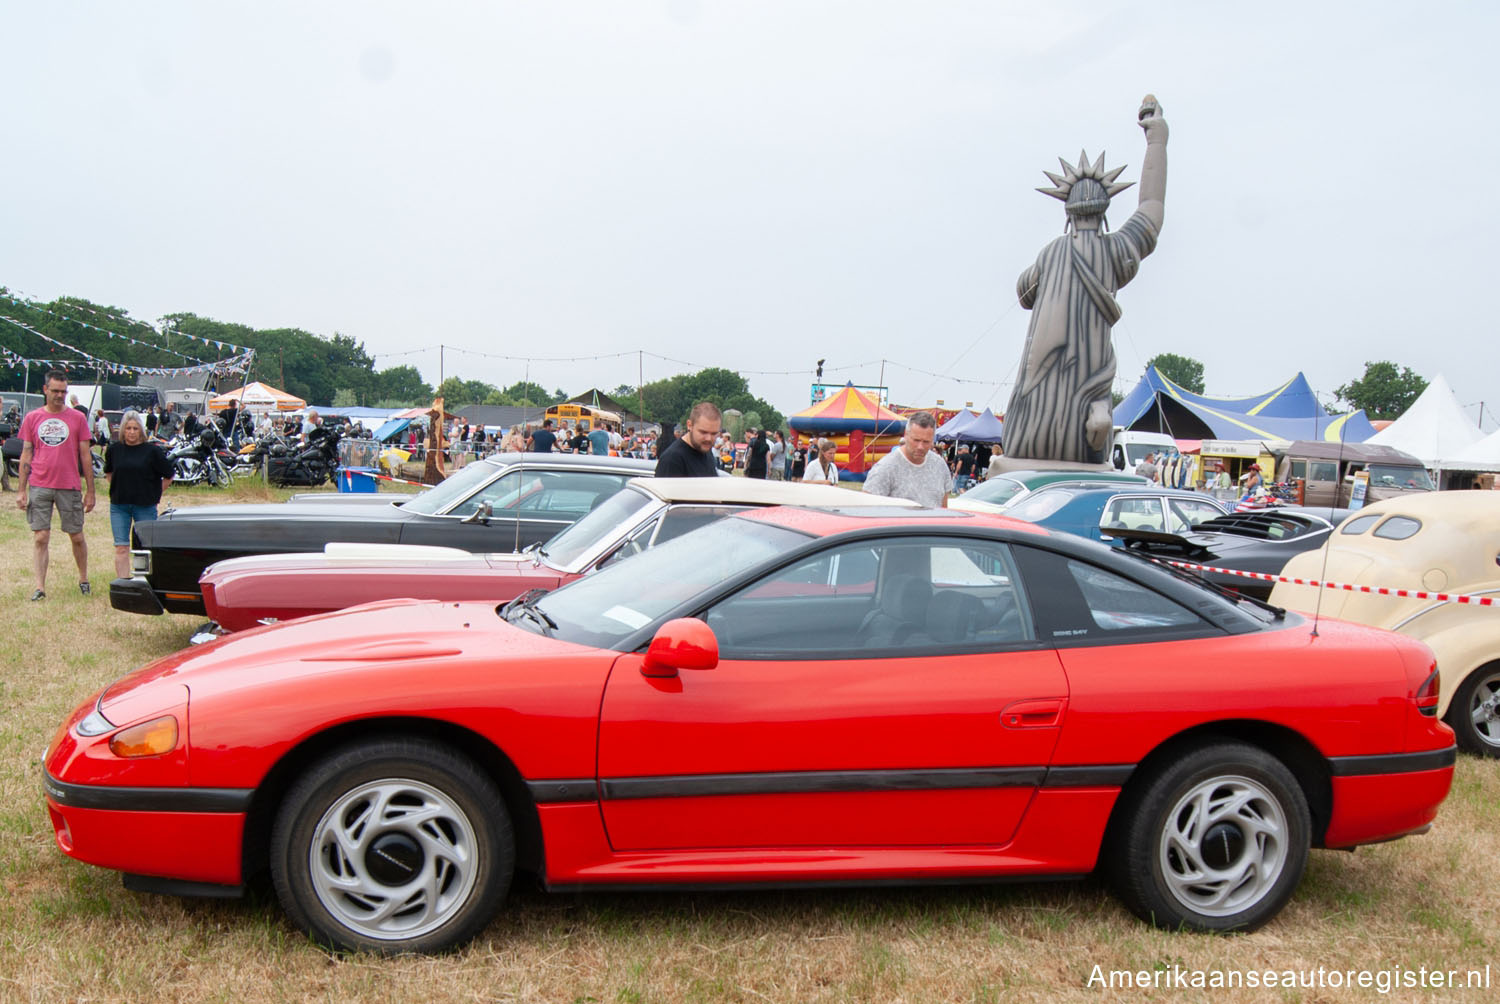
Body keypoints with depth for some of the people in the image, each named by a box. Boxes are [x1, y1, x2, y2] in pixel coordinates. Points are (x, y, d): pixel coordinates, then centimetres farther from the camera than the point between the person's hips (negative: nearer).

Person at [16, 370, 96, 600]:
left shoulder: (77, 418, 3)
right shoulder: (32, 419, 6)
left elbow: (85, 456, 5)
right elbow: (26, 455, 8)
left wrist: (90, 491, 4)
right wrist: (22, 490, 4)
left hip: (69, 487, 0)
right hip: (39, 487, 1)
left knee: (77, 537, 7)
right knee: (40, 538, -2)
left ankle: (83, 579, 24)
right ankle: (40, 587, -1)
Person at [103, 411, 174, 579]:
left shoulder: (152, 451, -4)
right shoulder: (114, 450, 4)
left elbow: (168, 476, 4)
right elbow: (108, 473, 22)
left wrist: (154, 494, 2)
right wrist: (118, 489, 10)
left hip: (145, 506, -2)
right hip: (119, 505, 2)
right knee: (121, 548, -1)